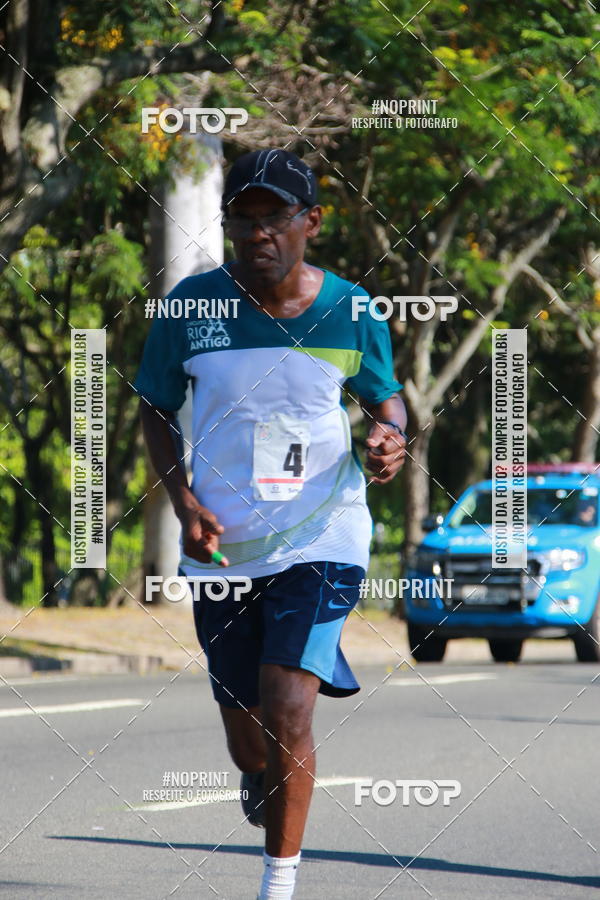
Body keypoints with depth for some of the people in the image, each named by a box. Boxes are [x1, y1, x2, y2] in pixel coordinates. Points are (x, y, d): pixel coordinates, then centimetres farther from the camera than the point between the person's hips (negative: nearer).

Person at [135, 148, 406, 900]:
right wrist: (182, 500, -8)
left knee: (287, 713, -18)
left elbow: (383, 395, 12)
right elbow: (156, 409, 7)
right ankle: (263, 785, 50)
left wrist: (389, 434, -11)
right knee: (246, 739, 10)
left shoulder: (350, 311, -5)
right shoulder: (191, 305, -5)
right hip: (221, 547, 2)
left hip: (321, 540, -2)